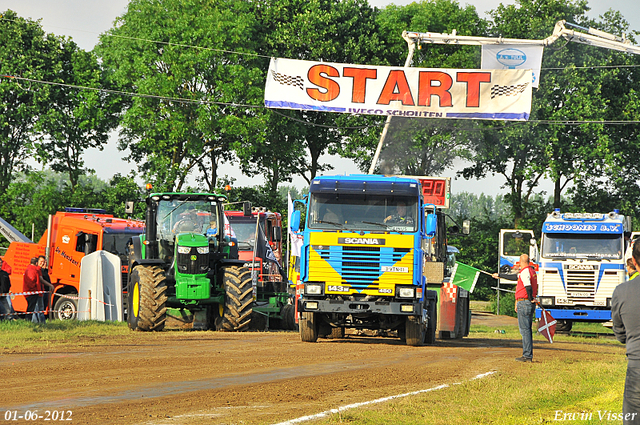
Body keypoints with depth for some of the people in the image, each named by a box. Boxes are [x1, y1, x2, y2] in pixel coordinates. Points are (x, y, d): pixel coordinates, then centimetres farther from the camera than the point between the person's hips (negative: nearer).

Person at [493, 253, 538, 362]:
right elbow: (515, 277, 30)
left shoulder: (525, 272, -13)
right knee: (527, 330, 13)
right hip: (530, 304, 9)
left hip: (524, 303, -9)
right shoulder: (532, 271, 17)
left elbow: (528, 286, -28)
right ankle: (529, 356, 14)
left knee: (524, 330, -8)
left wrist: (531, 299, -13)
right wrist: (499, 275, 39)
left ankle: (527, 355, -10)